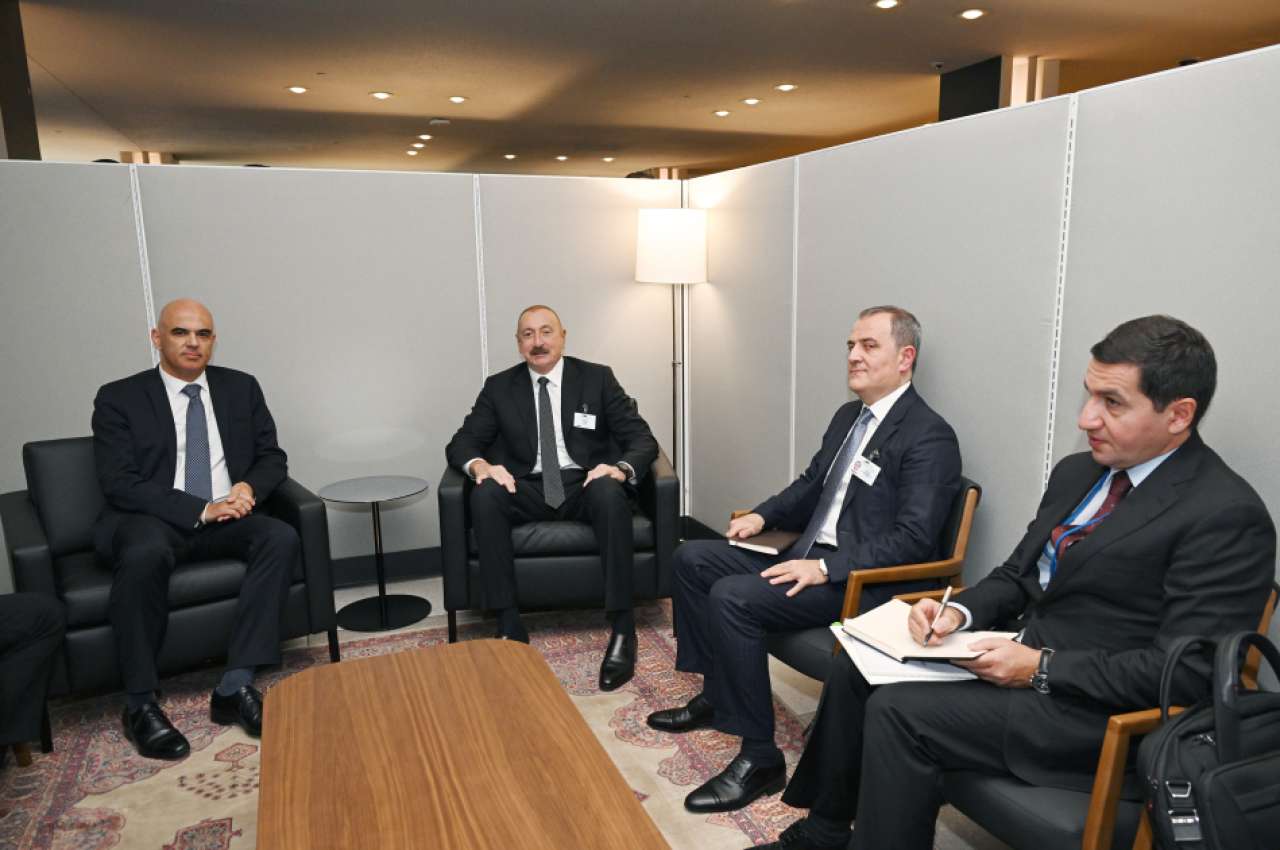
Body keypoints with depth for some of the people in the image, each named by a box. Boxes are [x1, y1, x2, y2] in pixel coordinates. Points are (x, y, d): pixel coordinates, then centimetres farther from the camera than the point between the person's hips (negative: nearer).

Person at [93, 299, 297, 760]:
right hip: (150, 520, -3)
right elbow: (119, 484, -9)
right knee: (144, 554, -37)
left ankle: (235, 686, -24)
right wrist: (199, 510, -20)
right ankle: (140, 704, -20)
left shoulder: (242, 388, 11)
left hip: (227, 518, 3)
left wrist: (249, 487, -12)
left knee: (282, 537, -27)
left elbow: (272, 458, 12)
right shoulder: (119, 399, 1)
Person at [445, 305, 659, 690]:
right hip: (528, 489, 2)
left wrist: (621, 468, -24)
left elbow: (642, 439, -1)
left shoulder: (597, 378, 4)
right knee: (484, 495, -30)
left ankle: (622, 630, -29)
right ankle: (509, 625, -25)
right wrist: (480, 465, -20)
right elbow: (461, 443, 5)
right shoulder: (499, 387, 8)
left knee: (610, 492, -35)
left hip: (585, 485, -1)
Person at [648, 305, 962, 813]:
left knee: (732, 597, -27)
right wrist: (762, 516, 7)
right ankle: (717, 694, 18)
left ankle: (759, 758, -14)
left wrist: (825, 568, -27)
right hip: (812, 555, 10)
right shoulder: (848, 415, 13)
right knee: (693, 559, 6)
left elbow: (913, 539, -22)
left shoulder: (929, 437, -14)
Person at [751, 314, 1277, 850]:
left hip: (1098, 712, -8)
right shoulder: (1077, 472, 9)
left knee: (900, 712, -22)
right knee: (856, 670, 2)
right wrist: (959, 613, -4)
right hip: (1023, 656, 8)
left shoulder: (1227, 516, -16)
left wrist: (1041, 669, -21)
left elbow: (1187, 671, -20)